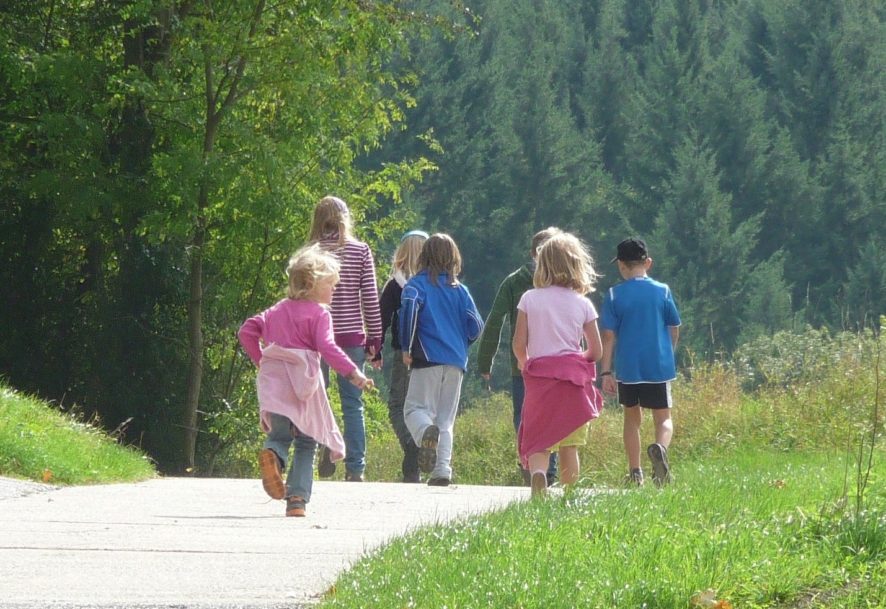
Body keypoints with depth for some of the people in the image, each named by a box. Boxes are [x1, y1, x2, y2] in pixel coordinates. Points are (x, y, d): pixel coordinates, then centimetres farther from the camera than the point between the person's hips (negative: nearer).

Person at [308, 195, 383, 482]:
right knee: (352, 403, 5)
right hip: (352, 337, 1)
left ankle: (324, 444, -17)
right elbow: (370, 299, 1)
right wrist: (375, 340, 7)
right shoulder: (361, 251, 1)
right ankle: (355, 467, 2)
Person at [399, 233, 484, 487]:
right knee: (446, 418, 8)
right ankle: (442, 469, -5)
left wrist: (407, 348, -11)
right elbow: (476, 327, 7)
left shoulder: (417, 284, 1)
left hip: (428, 359, -4)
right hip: (456, 362, 4)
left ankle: (426, 431, -35)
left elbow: (410, 308, -19)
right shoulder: (460, 290, 11)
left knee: (415, 408, -1)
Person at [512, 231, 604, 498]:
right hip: (574, 378, 1)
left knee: (537, 439, -3)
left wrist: (525, 366, 18)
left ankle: (537, 473, -32)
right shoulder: (582, 304, 2)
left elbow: (519, 345, -2)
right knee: (569, 444, 9)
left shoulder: (529, 299, 0)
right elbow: (596, 351, 3)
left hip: (539, 376, -1)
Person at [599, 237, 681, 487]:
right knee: (663, 418, 5)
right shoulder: (663, 291, 1)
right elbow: (674, 329, 8)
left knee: (632, 417, 16)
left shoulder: (614, 295, -3)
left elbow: (608, 336, -5)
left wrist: (606, 372, -2)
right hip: (659, 367, 0)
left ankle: (635, 472, 15)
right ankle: (660, 447, -28)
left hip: (627, 368, 0)